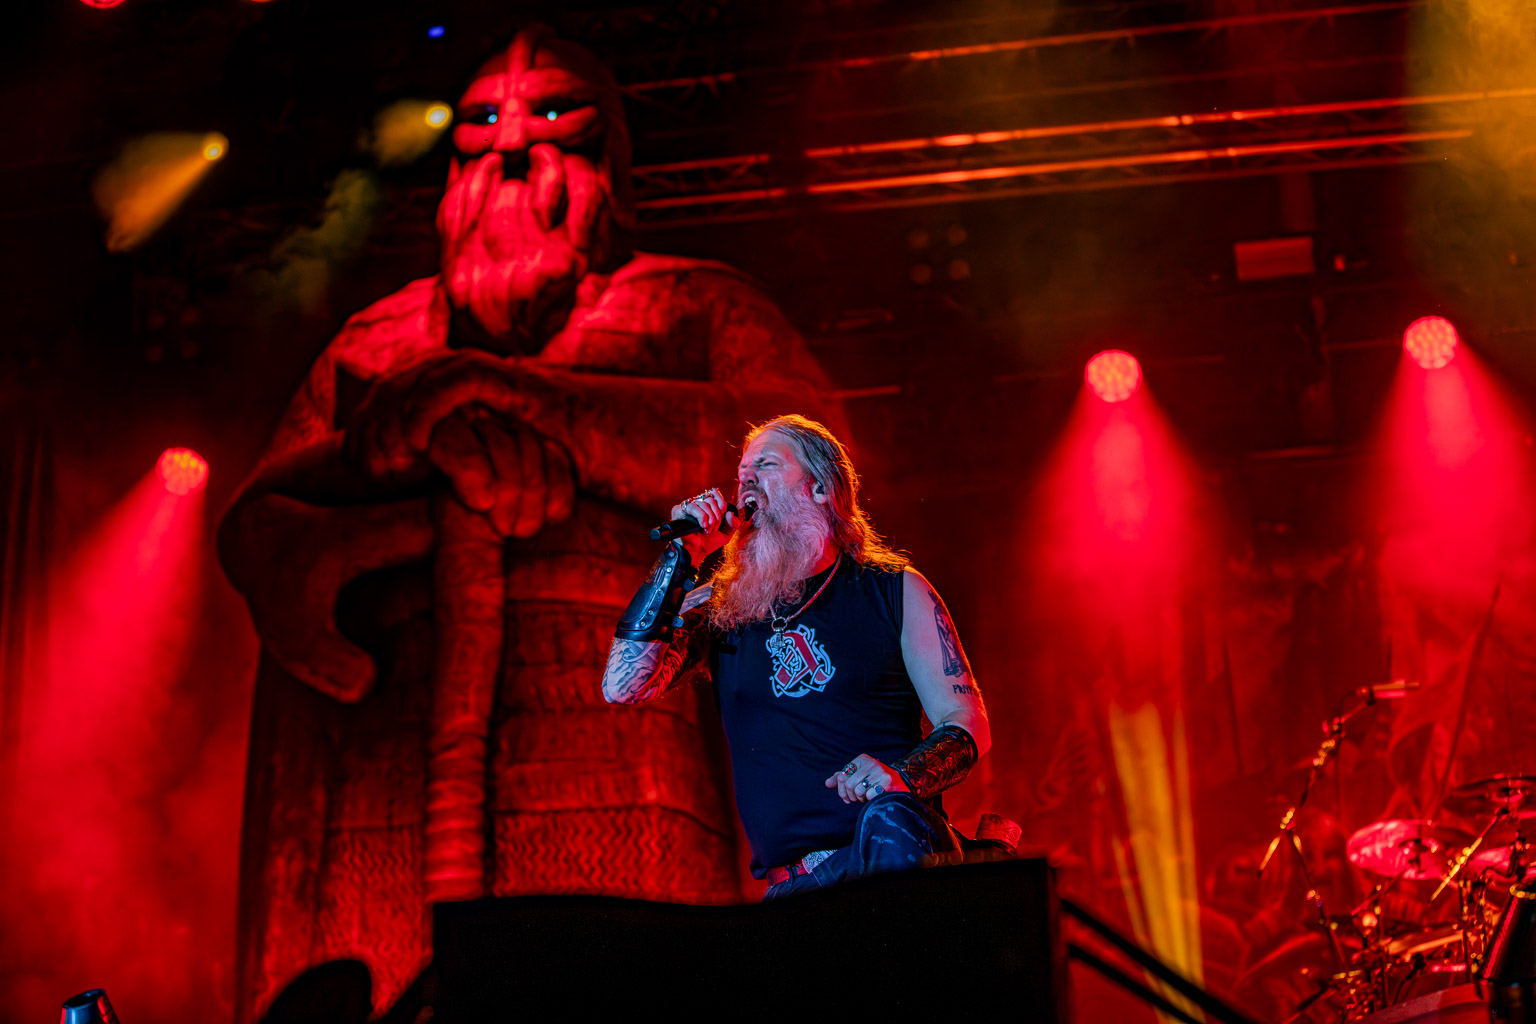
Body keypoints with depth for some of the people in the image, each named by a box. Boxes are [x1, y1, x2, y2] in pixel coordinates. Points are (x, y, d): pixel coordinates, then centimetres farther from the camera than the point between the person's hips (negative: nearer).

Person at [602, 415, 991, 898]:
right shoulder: (717, 608, 16)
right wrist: (680, 557, 2)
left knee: (887, 820, -36)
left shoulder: (894, 591, 12)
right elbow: (623, 687, 1)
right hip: (791, 885, 1)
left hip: (900, 842, -1)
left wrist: (899, 777, -16)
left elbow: (968, 722, 7)